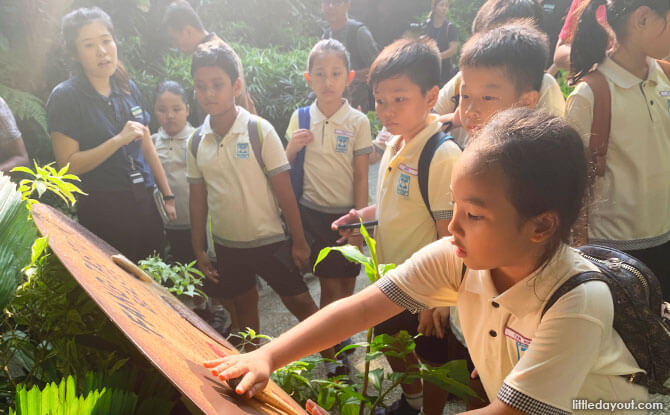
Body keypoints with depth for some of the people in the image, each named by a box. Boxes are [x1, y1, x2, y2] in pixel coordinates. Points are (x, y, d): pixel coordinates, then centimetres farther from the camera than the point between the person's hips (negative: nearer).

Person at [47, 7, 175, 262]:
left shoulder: (128, 88, 7)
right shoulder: (65, 97, -9)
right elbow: (68, 164, -13)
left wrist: (168, 196, 12)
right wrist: (119, 139, -19)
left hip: (144, 203, 5)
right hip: (102, 212, -5)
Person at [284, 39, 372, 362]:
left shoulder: (357, 122, -5)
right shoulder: (300, 119, 0)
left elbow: (361, 177, -4)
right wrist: (292, 147, -11)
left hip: (345, 214, -1)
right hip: (312, 212, 1)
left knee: (347, 283, 8)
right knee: (330, 284, 5)